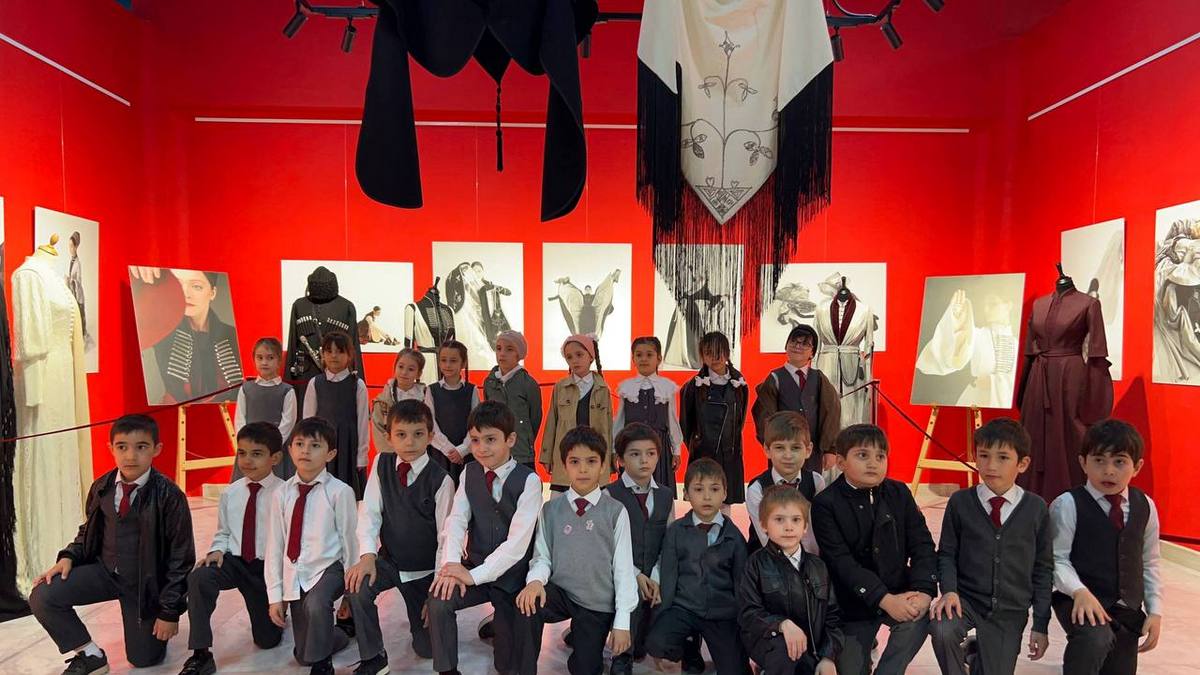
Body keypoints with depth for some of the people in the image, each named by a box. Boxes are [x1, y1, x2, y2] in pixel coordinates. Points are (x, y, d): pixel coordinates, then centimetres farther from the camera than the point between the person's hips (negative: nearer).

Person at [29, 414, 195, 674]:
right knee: (42, 597, -19)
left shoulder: (169, 496, -21)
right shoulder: (101, 488, -6)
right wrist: (69, 557, -10)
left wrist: (169, 611, -12)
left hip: (146, 582, -4)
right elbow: (88, 531, 12)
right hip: (104, 570, 4)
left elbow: (180, 557, -15)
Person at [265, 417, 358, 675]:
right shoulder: (282, 494, -3)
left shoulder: (339, 491, -16)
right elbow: (275, 545, 1)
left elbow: (350, 539, -8)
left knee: (316, 604, -36)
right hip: (295, 575, 5)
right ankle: (338, 635, 44)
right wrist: (275, 595, 2)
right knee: (302, 654, 12)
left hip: (329, 568, -4)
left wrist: (351, 590, -3)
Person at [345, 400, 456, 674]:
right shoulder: (381, 464, -7)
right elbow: (369, 512, -9)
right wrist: (367, 555, -25)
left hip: (425, 569, -2)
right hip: (388, 559, 3)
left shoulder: (440, 480, -18)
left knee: (428, 647, 3)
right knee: (356, 587, -29)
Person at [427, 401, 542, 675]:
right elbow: (457, 521, -9)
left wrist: (475, 575, -24)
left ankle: (500, 625, 34)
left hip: (511, 575, -3)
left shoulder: (528, 480, -16)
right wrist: (452, 564, -26)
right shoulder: (469, 473, 1)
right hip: (474, 567, 3)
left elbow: (518, 541, -21)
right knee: (439, 600, -23)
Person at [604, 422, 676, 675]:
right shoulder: (610, 494, -6)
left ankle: (636, 650, 32)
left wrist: (656, 578, -8)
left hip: (654, 578, 4)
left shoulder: (666, 495, 8)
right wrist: (636, 575, -13)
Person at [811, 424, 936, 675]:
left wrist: (923, 590, -20)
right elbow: (842, 563, -18)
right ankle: (864, 643, 36)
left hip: (899, 592, 2)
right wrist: (884, 599, -26)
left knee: (919, 617, -29)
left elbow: (922, 545, -3)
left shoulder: (899, 493, 0)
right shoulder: (825, 503, -13)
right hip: (854, 602, -2)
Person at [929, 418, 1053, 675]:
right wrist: (949, 590, -17)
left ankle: (979, 651, 35)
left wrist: (1041, 625, 3)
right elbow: (947, 554, 1)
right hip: (966, 598, -1)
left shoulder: (1036, 509, -4)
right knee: (941, 630, -30)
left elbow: (1043, 569, 3)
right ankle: (965, 654, 1)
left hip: (1010, 612, 1)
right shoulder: (960, 502, -6)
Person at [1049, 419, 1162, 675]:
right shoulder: (1068, 504, -12)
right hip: (1081, 602, -6)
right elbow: (1058, 559, -11)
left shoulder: (1145, 506, 5)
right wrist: (1079, 591, -27)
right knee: (1096, 638, -36)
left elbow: (1149, 564, 12)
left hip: (1128, 609, 6)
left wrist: (1155, 611, 8)